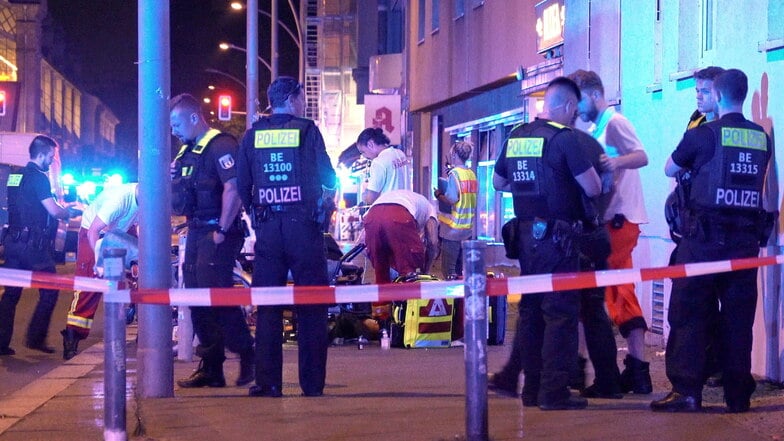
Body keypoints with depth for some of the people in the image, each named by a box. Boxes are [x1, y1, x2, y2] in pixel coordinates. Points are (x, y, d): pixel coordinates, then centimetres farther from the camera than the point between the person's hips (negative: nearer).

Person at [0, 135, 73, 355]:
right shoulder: (38, 177, -11)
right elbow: (54, 210, -16)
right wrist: (70, 212, 5)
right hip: (33, 244, -8)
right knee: (49, 291, 3)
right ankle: (35, 338, 1)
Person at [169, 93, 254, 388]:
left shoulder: (221, 145, -11)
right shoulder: (188, 151, 17)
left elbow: (233, 189, -21)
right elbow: (179, 196, 25)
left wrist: (222, 231, -21)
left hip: (217, 233, -9)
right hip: (196, 232, 9)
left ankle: (247, 355, -4)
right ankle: (210, 367, 12)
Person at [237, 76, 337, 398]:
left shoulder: (253, 135, 6)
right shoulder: (307, 130, -1)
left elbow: (242, 184, 7)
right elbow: (329, 177, 5)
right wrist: (329, 193, 27)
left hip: (267, 227, 3)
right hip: (304, 225, -3)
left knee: (267, 307, 5)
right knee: (311, 306, 2)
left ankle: (268, 383, 2)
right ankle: (312, 384, 1)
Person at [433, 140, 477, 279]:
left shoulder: (455, 173, -13)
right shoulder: (472, 174, 8)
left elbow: (451, 200, -19)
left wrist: (438, 195, -1)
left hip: (453, 229, -8)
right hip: (468, 229, 8)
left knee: (448, 270, -3)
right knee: (460, 269, 14)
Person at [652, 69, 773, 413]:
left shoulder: (702, 135, -5)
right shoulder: (762, 138, 8)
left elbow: (669, 170, 10)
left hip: (705, 237, -4)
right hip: (746, 238, 4)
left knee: (689, 312, 0)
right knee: (738, 316, 8)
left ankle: (686, 390, -5)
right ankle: (738, 394, 9)